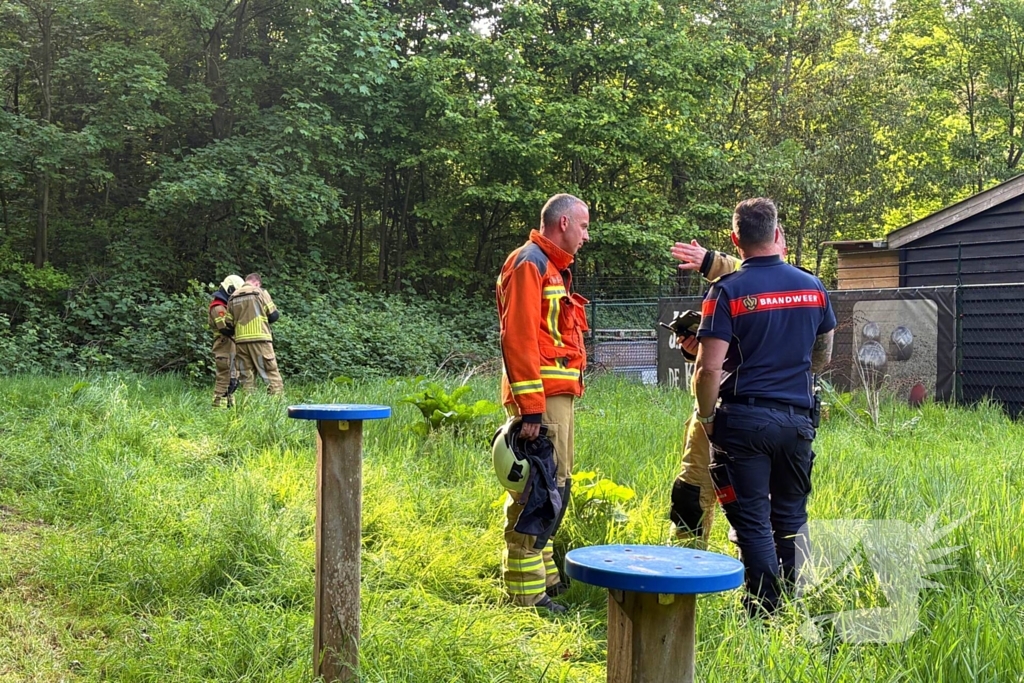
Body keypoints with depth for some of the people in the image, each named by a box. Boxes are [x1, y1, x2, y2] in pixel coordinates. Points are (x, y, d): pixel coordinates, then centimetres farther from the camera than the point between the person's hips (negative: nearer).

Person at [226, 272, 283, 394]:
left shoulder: (233, 297, 13)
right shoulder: (260, 292, 1)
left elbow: (229, 324, 11)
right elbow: (274, 315, -1)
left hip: (241, 341, 5)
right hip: (260, 339, -4)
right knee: (271, 372, -5)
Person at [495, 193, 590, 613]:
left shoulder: (553, 267, 22)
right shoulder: (529, 263, -10)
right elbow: (518, 338, -19)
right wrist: (530, 406, -23)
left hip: (558, 395, 11)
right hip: (542, 396, -11)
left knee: (555, 488, 16)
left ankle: (543, 574, 26)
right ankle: (527, 591, -4)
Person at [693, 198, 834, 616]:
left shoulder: (727, 291, -11)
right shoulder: (813, 287, 4)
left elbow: (709, 368, -16)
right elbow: (823, 357, 16)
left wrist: (705, 416, -2)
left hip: (745, 418, -4)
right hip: (797, 418, 4)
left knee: (752, 519, 4)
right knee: (791, 515, 17)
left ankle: (765, 610, 6)